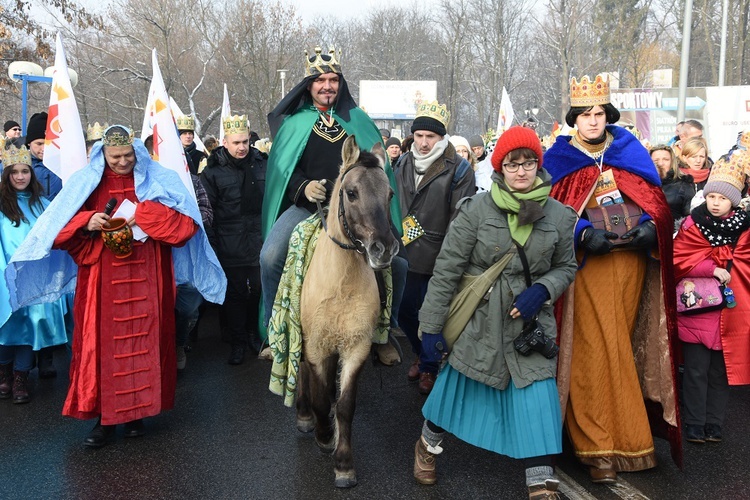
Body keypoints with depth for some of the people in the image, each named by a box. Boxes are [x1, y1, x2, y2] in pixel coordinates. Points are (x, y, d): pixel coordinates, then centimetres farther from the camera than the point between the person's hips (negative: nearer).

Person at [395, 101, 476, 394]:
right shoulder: (404, 164, 8)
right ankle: (420, 353, 41)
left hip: (436, 258, -5)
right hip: (405, 252, 5)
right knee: (403, 309, 14)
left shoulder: (458, 169, -8)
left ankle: (429, 366, 28)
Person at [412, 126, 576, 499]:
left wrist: (541, 290, -12)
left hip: (530, 319, 2)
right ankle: (428, 444, 42)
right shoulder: (476, 209, -9)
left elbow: (565, 267, 11)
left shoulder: (559, 216, -1)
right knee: (458, 386, 14)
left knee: (537, 401, -3)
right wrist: (431, 326, -8)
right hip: (477, 319, -1)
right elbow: (446, 269, -8)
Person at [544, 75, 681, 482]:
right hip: (587, 265, -3)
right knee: (596, 351, -5)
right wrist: (584, 234, -18)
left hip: (632, 262, 3)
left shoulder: (631, 152, 11)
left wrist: (650, 227, -9)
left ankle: (620, 432, 24)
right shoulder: (559, 160, 4)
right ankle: (599, 447, 3)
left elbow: (656, 200, 11)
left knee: (623, 347, 10)